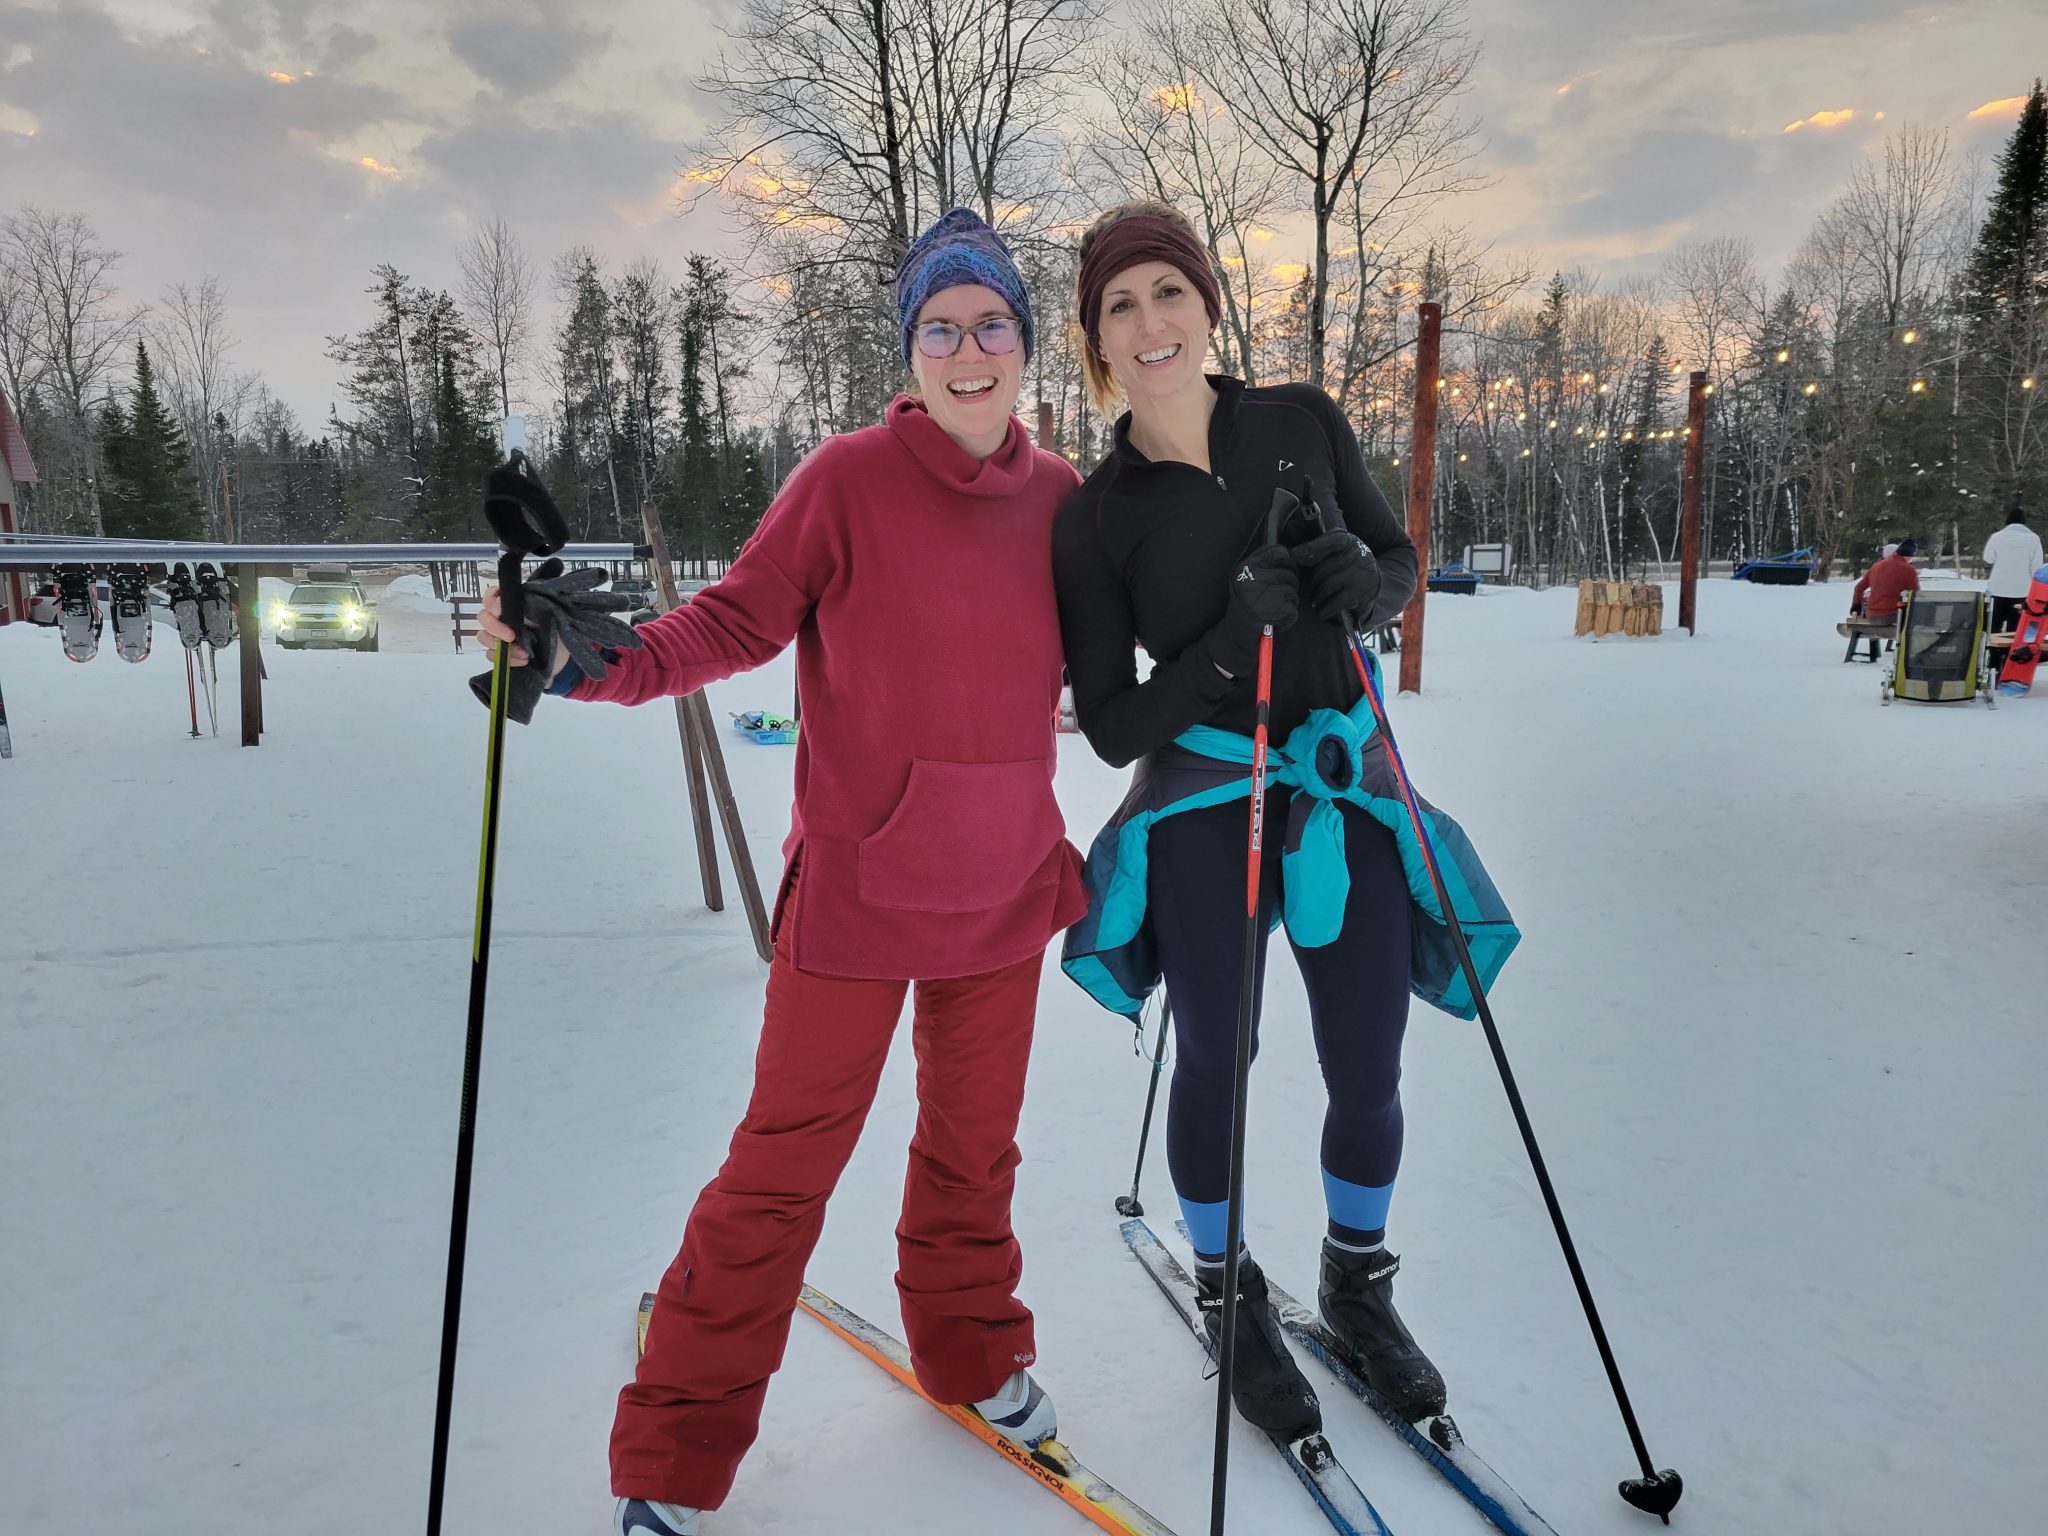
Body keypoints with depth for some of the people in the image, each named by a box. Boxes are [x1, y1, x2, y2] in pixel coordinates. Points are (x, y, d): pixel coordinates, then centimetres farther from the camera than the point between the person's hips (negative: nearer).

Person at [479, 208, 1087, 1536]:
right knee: (785, 1165, 4)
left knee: (975, 1143, 20)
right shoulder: (849, 479, -11)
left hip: (1005, 888, 4)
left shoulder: (1060, 497, 2)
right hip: (856, 890, -4)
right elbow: (738, 620, -11)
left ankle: (972, 1350, 46)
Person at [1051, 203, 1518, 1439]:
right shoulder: (1095, 521, -8)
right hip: (1204, 805, -2)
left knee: (1368, 1073, 8)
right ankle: (1230, 1297, 35)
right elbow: (1114, 727, -8)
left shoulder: (1303, 423, -2)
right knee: (1217, 1065, 8)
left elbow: (1403, 561, 10)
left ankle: (1359, 1287, 36)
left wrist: (1368, 586, -14)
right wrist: (1230, 641, -24)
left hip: (1349, 786, 2)